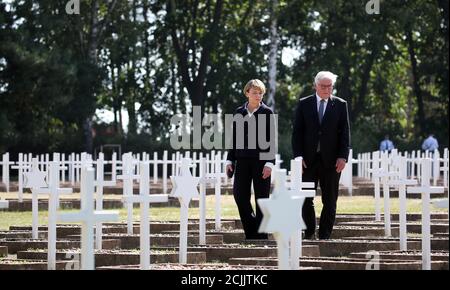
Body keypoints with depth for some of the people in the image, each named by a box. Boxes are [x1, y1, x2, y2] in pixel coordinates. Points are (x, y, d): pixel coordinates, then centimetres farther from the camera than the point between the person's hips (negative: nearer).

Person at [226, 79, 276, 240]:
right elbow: (234, 137, 14)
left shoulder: (267, 112, 1)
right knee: (239, 194, -4)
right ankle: (250, 230, 11)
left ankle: (261, 233, 6)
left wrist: (270, 162, -10)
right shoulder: (239, 112, 10)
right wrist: (230, 160, 8)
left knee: (261, 197, -1)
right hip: (243, 159, 3)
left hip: (261, 159, -3)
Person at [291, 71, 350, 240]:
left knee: (330, 202, 1)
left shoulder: (340, 105, 6)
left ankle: (324, 237, 6)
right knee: (306, 200, 0)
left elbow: (345, 132, 3)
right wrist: (298, 156, -6)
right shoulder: (304, 104, 6)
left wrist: (343, 156, -8)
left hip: (331, 160, 0)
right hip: (308, 159, 0)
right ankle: (309, 235, 11)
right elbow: (297, 132, 4)